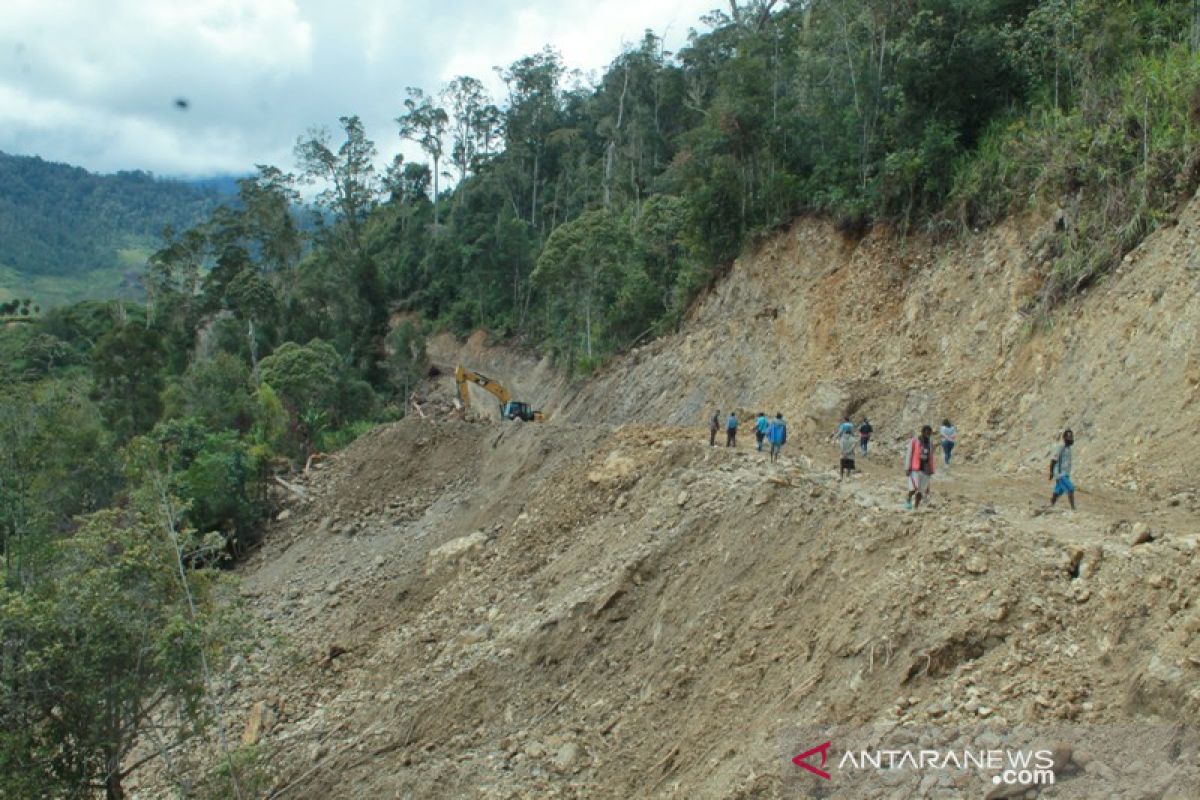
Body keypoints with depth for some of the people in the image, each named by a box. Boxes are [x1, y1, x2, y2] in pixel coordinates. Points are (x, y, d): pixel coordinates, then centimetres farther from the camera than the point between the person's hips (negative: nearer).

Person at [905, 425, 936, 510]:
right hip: (915, 469, -5)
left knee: (921, 490, 4)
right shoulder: (914, 441, -3)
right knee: (914, 488, -14)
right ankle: (908, 500, 11)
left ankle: (916, 506, 12)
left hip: (925, 470, 5)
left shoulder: (930, 444, 11)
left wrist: (931, 470, 15)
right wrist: (907, 468, -8)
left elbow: (931, 458, 17)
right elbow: (909, 455, -4)